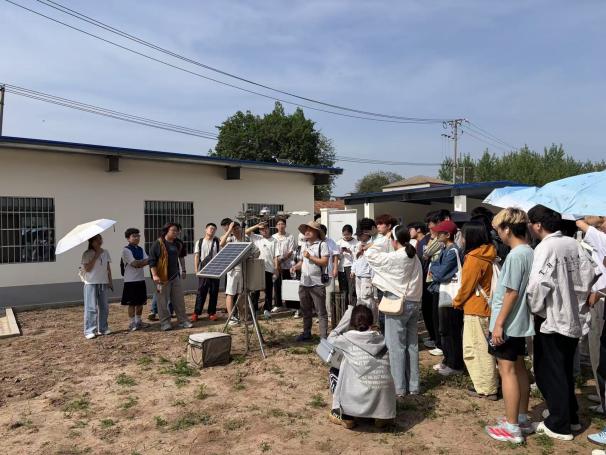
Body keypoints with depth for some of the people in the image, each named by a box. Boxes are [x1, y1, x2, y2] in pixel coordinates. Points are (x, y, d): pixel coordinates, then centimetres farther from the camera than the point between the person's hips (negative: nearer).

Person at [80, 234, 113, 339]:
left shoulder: (105, 253, 9)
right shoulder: (87, 254, -5)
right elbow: (87, 268, -15)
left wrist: (110, 281, 10)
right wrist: (96, 256, -16)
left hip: (103, 283, 5)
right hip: (91, 283, -5)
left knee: (104, 307, 8)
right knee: (91, 308, -5)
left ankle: (103, 328, 19)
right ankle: (89, 331, -1)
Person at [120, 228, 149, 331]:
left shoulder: (141, 249, 12)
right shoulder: (126, 250, -8)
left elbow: (147, 261, 1)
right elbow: (134, 263, -16)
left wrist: (139, 263, -17)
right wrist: (145, 261, -10)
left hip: (141, 279, 6)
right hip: (131, 280, -6)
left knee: (141, 302, 10)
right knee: (132, 303, -1)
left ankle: (138, 321, 22)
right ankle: (131, 323, 7)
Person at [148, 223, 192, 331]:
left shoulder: (178, 245, 12)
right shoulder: (158, 244, -7)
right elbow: (152, 260, -10)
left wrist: (182, 271, 20)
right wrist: (155, 275, -17)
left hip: (176, 277, 6)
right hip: (162, 278, -6)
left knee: (179, 300, 9)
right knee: (163, 301, 1)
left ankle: (183, 320, 17)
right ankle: (165, 322, 11)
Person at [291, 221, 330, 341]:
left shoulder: (322, 244, -7)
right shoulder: (304, 245, 15)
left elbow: (325, 262, -15)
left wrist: (310, 256, -16)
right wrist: (295, 267, 2)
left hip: (317, 283, -7)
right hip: (304, 283, 7)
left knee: (321, 311, -1)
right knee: (305, 310, 17)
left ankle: (324, 336, 4)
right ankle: (306, 332, 30)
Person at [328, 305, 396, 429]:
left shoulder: (348, 338, -1)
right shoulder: (381, 339, 8)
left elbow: (331, 339, 16)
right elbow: (385, 367, 13)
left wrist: (346, 317, 16)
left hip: (360, 399, -3)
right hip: (384, 401, 4)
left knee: (335, 371, 21)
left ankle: (345, 416, 21)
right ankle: (381, 416, 22)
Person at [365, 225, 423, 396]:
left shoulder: (393, 258, -15)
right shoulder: (415, 258, 6)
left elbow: (370, 254, -6)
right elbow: (416, 282, 6)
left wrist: (380, 245, 10)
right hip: (414, 303, 7)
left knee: (396, 346, 1)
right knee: (412, 345, 12)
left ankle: (399, 387, 7)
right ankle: (414, 385, 21)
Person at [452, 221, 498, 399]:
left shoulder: (473, 259, -19)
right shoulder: (487, 255, 7)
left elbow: (466, 287, -14)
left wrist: (456, 302, 4)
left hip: (475, 310, -9)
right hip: (485, 307, 9)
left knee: (475, 349, 2)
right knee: (484, 348, 16)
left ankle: (486, 388, 10)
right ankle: (488, 385, 25)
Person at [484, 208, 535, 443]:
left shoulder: (515, 255, -20)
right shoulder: (529, 252, 7)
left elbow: (511, 293, -21)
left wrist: (499, 323, -17)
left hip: (508, 324, -9)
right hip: (520, 322, 9)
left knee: (507, 371, -2)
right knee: (519, 368, 16)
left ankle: (512, 427, 6)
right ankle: (522, 419, 28)